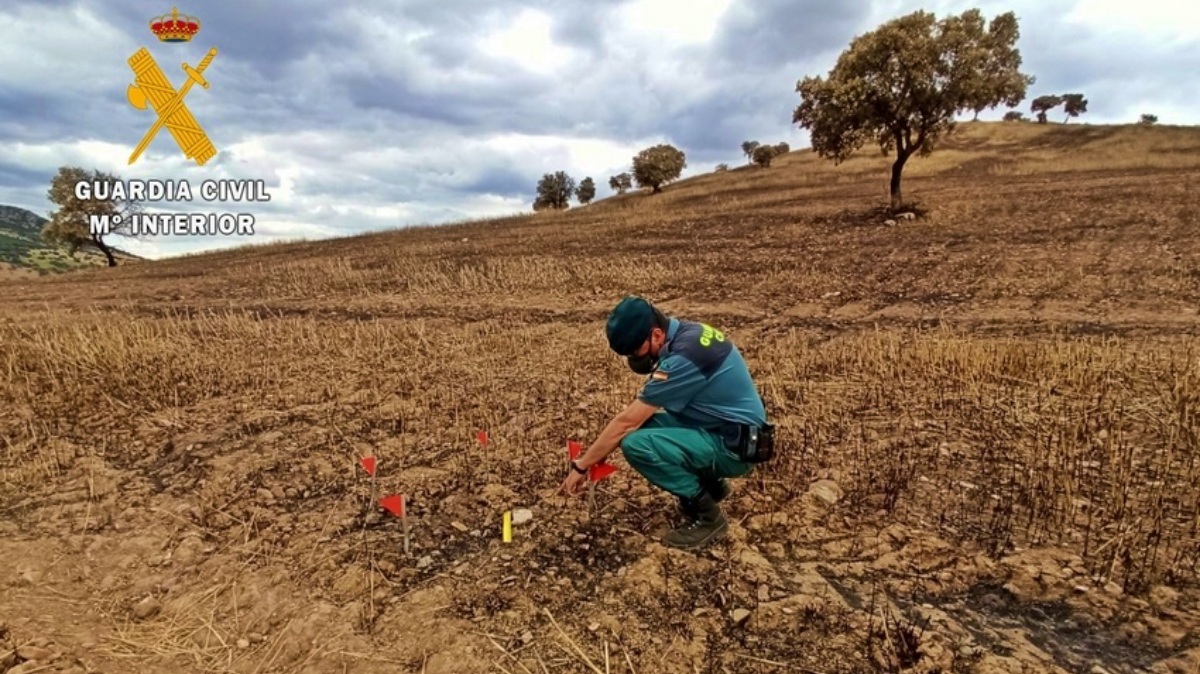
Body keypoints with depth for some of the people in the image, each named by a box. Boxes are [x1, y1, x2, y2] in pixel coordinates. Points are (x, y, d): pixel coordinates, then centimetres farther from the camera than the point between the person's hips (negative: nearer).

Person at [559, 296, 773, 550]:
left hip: (734, 444, -9)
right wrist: (597, 454, 5)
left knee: (637, 444, -24)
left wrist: (581, 466, -10)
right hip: (719, 426, 9)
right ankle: (710, 482, 16)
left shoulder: (683, 356, -26)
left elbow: (626, 421, -21)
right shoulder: (684, 333, 3)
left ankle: (707, 515, -5)